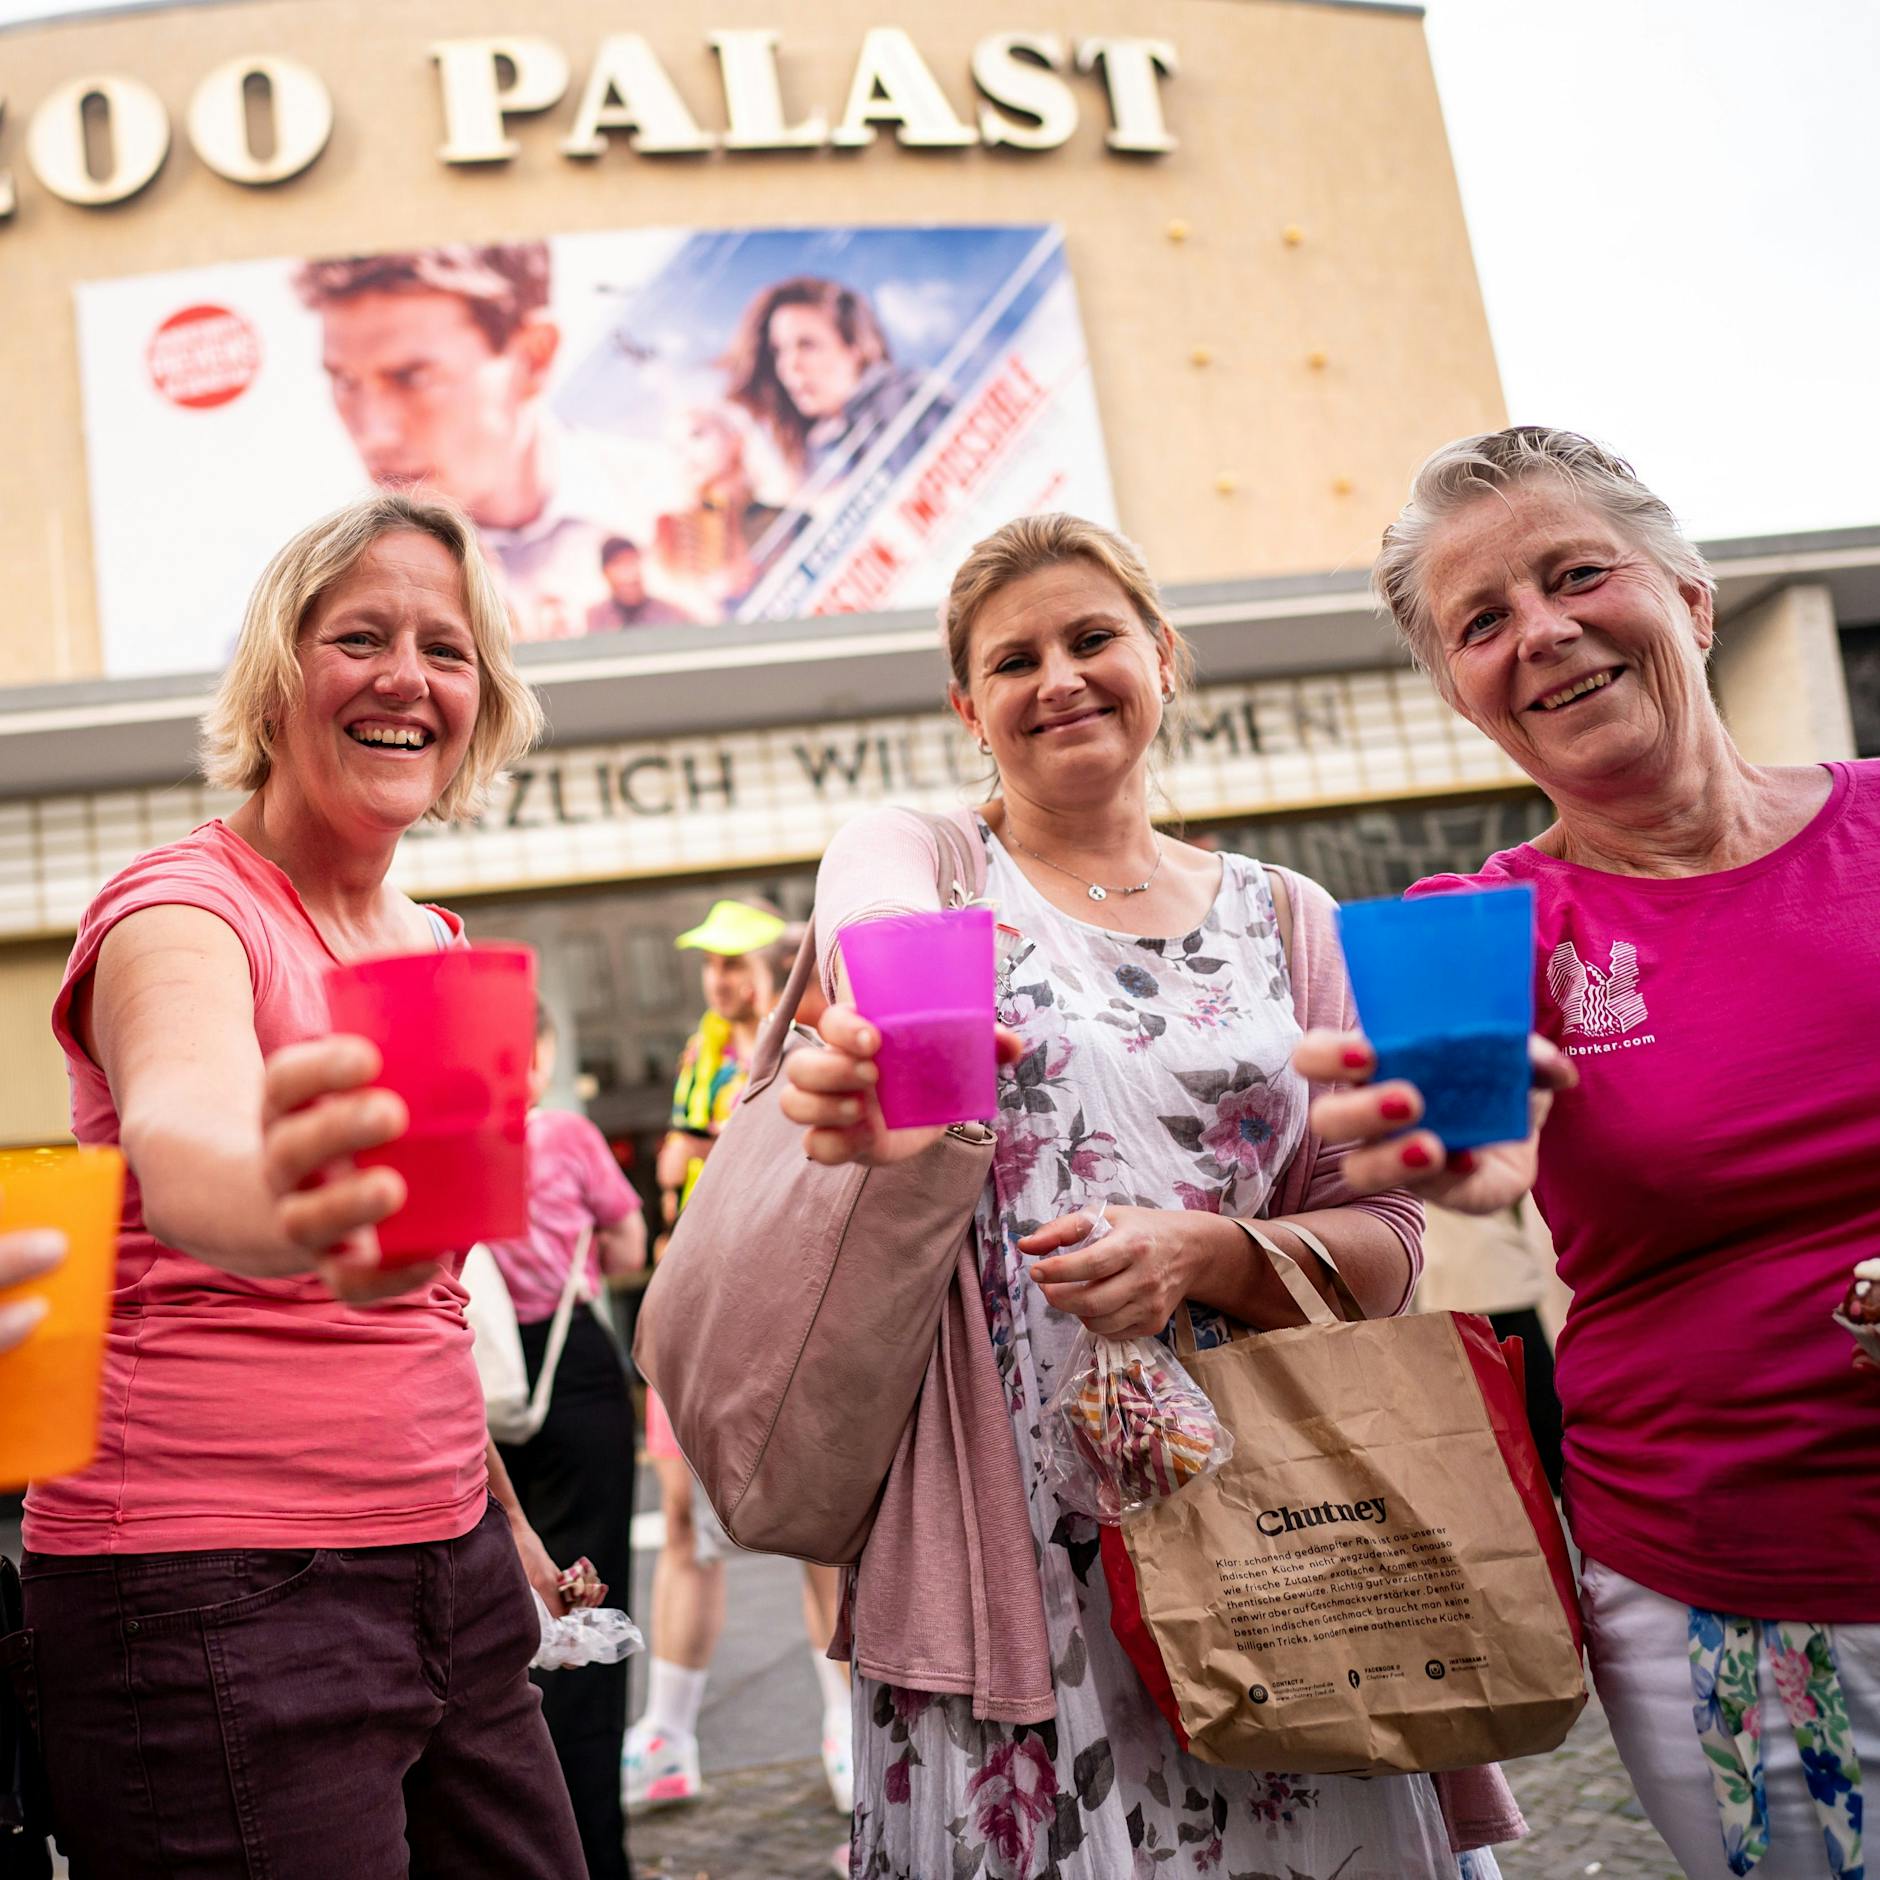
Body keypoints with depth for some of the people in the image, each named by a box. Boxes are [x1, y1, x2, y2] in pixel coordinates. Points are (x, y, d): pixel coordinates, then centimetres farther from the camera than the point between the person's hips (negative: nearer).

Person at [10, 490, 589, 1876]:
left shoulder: (440, 947, 10)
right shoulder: (181, 908, -11)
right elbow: (181, 1135, -35)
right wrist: (288, 1213, -56)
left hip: (446, 1576, 7)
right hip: (212, 1601, -6)